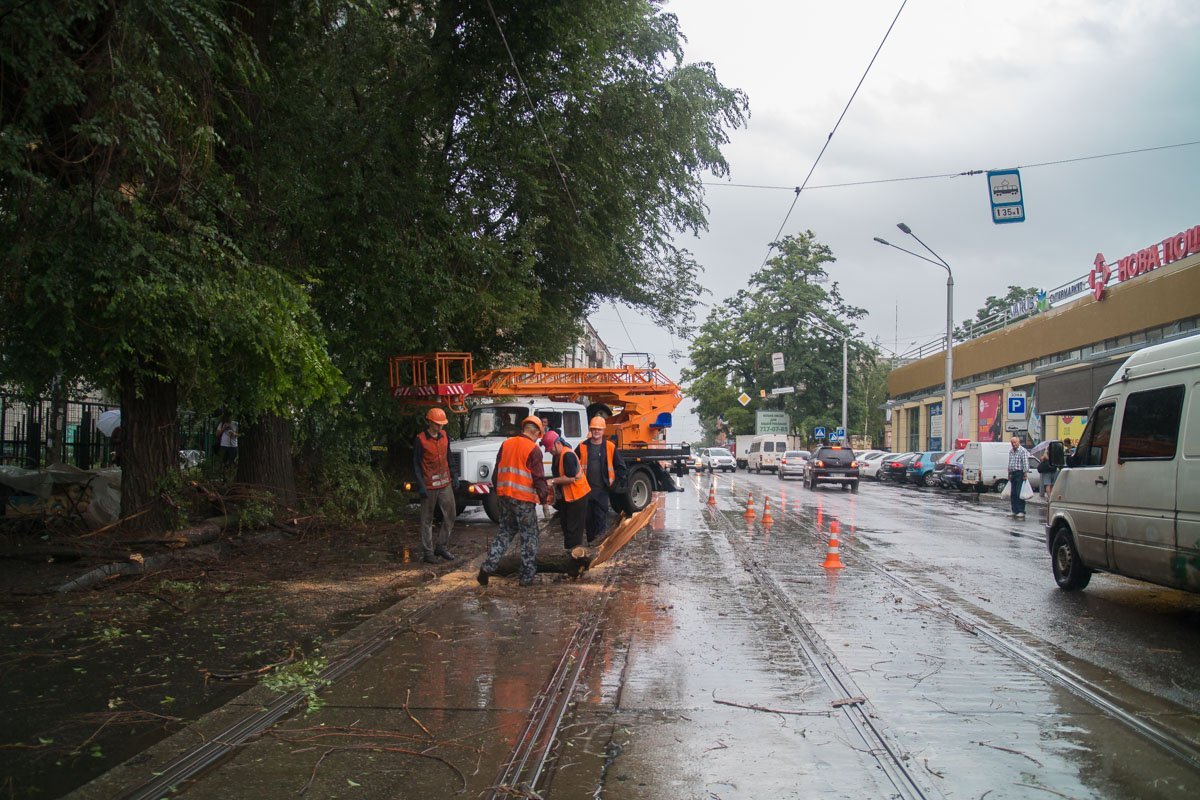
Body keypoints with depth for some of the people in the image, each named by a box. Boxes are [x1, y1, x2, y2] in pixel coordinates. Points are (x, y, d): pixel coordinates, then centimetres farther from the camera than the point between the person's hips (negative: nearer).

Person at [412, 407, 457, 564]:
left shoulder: (445, 436, 6)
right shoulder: (420, 440, -11)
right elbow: (416, 464, -10)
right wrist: (421, 485, -15)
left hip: (445, 484, 6)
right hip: (429, 486, -6)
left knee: (450, 516, 8)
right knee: (427, 520, 4)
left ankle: (442, 546, 21)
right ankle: (427, 552, 10)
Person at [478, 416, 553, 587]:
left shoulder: (506, 444, 8)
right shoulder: (533, 449, -10)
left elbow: (497, 472, 14)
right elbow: (538, 478, -13)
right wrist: (545, 501, -5)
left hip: (504, 495, 6)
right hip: (524, 499, -6)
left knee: (505, 531, 18)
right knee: (529, 536, 6)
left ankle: (487, 568, 9)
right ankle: (527, 577, 8)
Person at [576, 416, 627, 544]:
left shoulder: (610, 447, 0)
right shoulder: (582, 446, 2)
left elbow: (620, 466, 6)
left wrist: (616, 483, 1)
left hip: (602, 489, -2)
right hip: (586, 488, 2)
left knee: (601, 516, -5)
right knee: (588, 517, 8)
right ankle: (590, 542, 20)